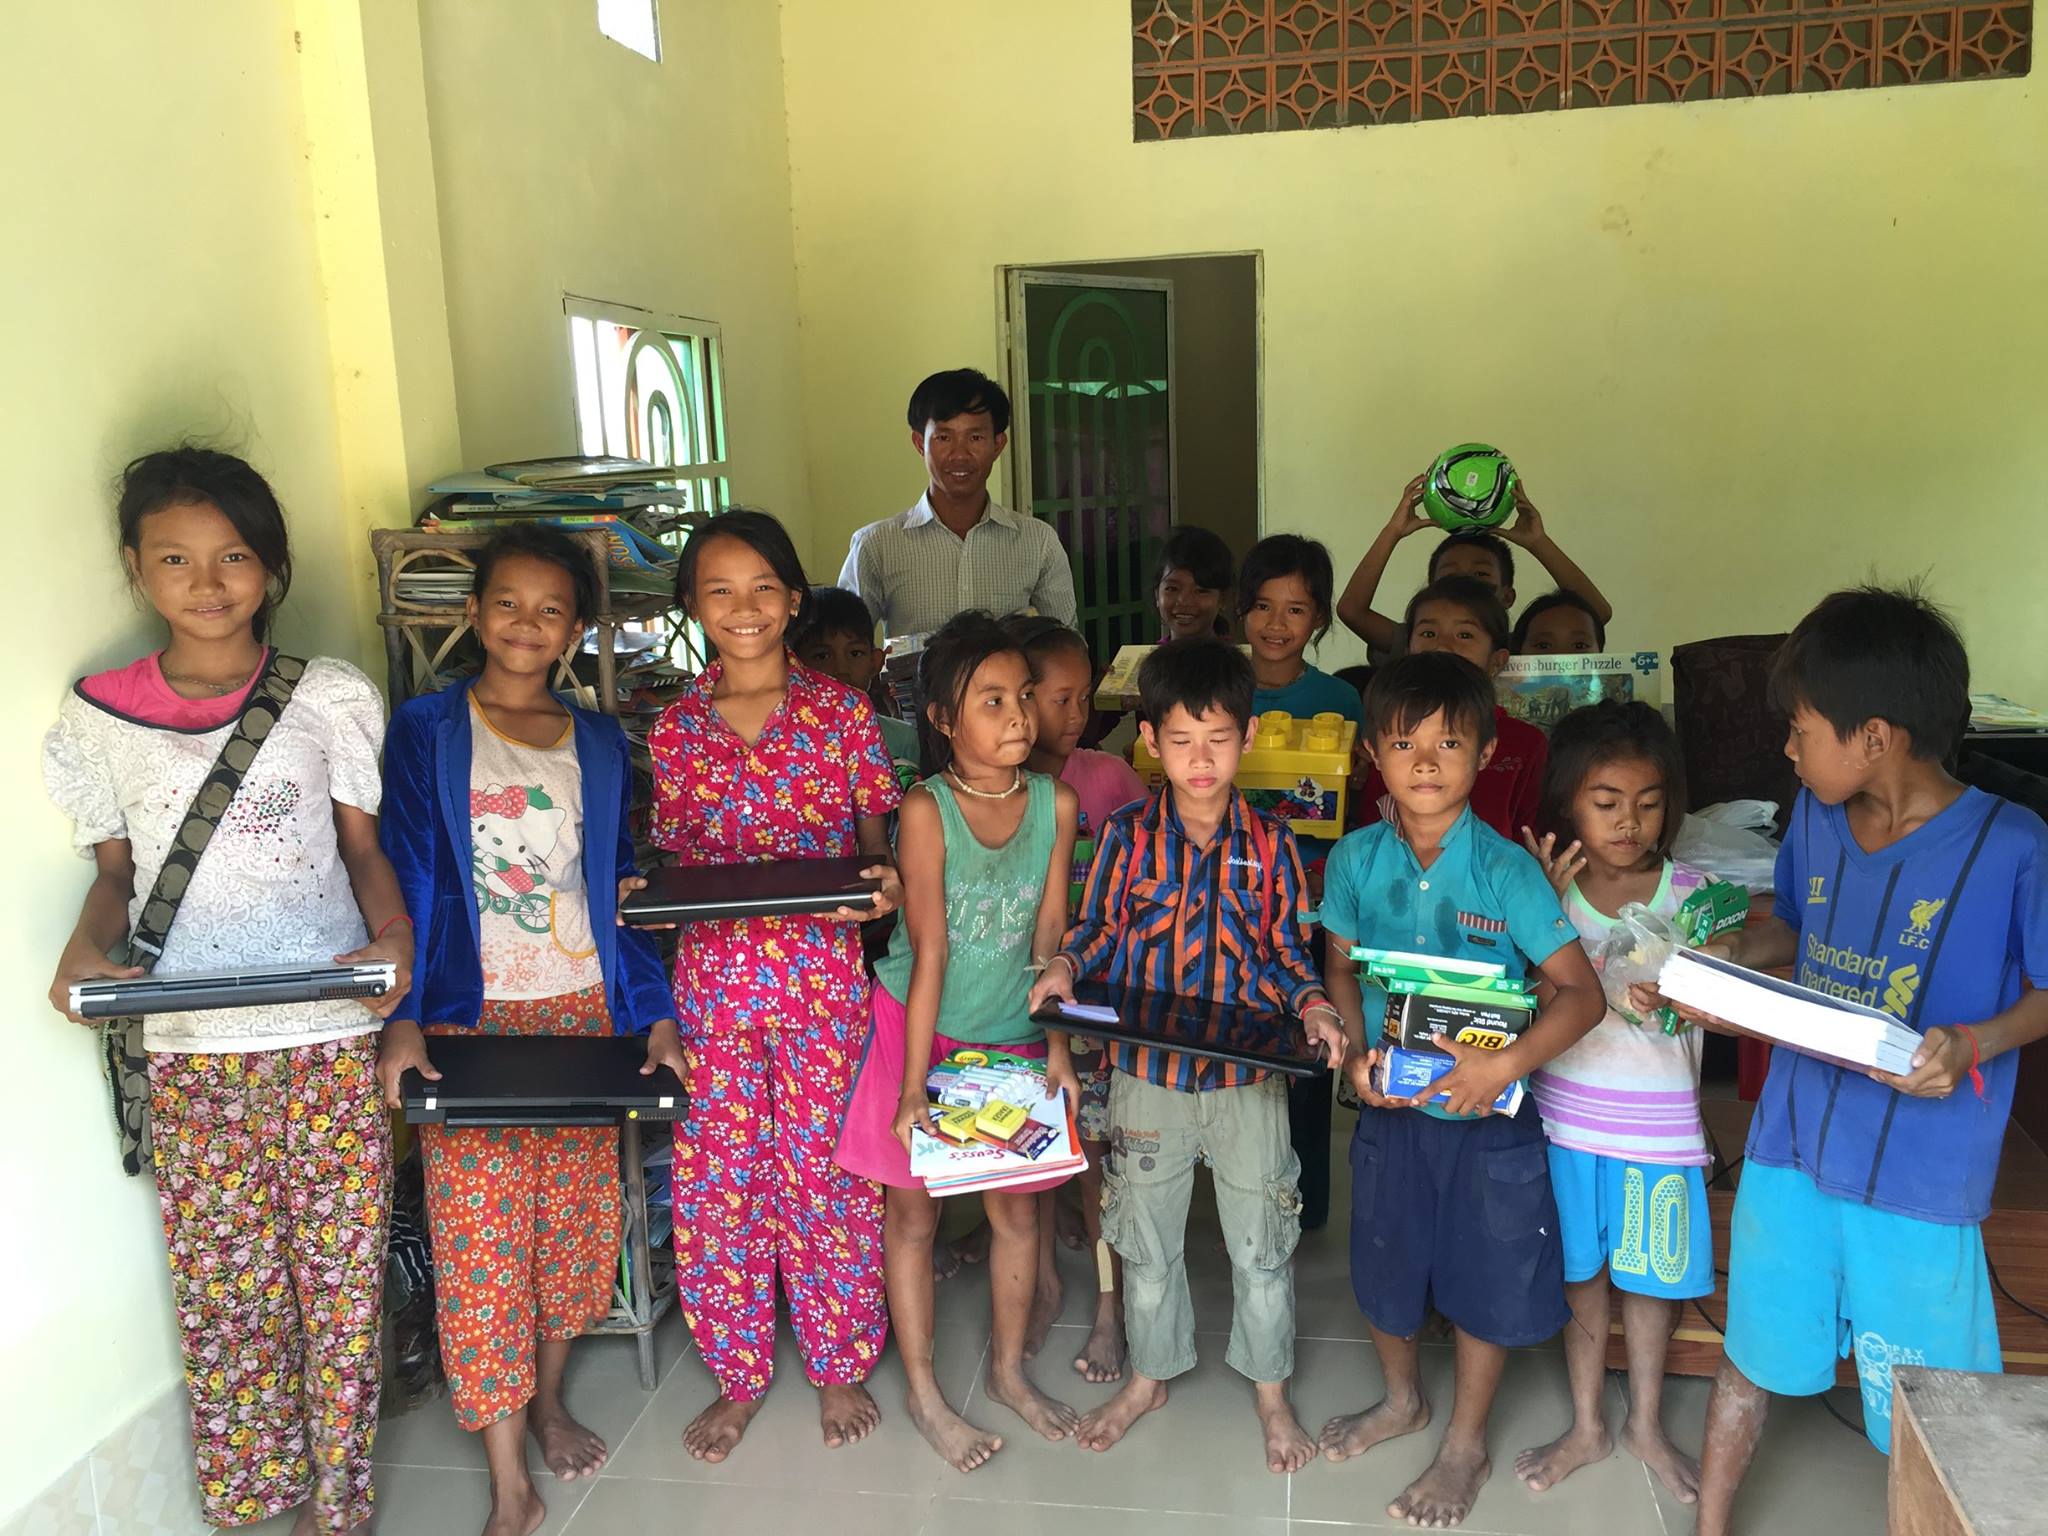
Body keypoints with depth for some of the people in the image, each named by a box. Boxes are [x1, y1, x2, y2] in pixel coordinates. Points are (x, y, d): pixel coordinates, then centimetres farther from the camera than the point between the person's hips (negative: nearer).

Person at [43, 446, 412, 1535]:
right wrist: (84, 951, -9)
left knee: (339, 1272, 6)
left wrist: (393, 935, -13)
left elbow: (365, 848, 5)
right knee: (222, 1285, 9)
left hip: (330, 1037, -1)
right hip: (189, 1050, 1)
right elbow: (115, 871, 11)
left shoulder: (331, 697, 0)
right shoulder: (100, 717, 4)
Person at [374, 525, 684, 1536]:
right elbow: (403, 882, -4)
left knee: (579, 1216, 9)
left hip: (584, 1011, 3)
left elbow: (622, 887, 8)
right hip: (467, 1020, -3)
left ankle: (547, 1402, 33)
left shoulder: (599, 743, 8)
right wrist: (402, 1020, -15)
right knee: (480, 1234, -4)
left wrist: (656, 1015, 0)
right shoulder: (425, 730, 0)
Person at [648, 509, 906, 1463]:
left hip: (824, 968, -2)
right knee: (717, 1172, 8)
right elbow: (672, 857, 10)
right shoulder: (675, 728, 4)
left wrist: (884, 883, -17)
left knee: (825, 1166, 6)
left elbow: (876, 843, 4)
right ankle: (740, 1373, 28)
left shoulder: (842, 712, -1)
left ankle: (840, 1365, 27)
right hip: (713, 972, 2)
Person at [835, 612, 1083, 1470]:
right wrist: (914, 1085, -20)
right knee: (913, 1210, 8)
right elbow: (930, 953, -21)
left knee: (1018, 1205, 13)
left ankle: (1009, 1368, 35)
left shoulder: (1056, 803, -9)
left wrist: (1056, 1043, -5)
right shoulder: (927, 809, -20)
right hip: (919, 1026, -3)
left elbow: (1048, 937, -4)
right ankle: (924, 1395, 26)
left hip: (1011, 1035, 4)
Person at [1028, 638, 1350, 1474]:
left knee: (1262, 1241, 14)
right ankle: (1150, 1376, 40)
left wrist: (1312, 1004, -17)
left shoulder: (1269, 843, -5)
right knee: (1147, 1237, 18)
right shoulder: (1128, 835, -6)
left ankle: (1270, 1391, 35)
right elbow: (1100, 929, 1)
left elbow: (1288, 949, 1)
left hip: (1250, 1071, 0)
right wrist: (1065, 968, -19)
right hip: (1147, 1071, 1)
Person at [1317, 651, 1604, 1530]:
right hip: (1391, 1105, 3)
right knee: (1385, 1261, 20)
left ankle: (1466, 1445, 37)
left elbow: (1582, 992, -18)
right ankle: (1402, 1399, 49)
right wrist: (1355, 1051, -12)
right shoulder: (1356, 861, -8)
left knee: (1485, 1278, 13)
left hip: (1488, 1115, -3)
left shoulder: (1506, 870, -18)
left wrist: (1508, 1063, -30)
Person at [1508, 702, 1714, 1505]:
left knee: (1649, 1276, 15)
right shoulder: (1546, 889, -6)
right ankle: (1586, 1425, 34)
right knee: (1581, 1272, 14)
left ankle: (1645, 1424, 38)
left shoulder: (1690, 894, -6)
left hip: (1658, 1122, 0)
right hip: (1565, 1116, 0)